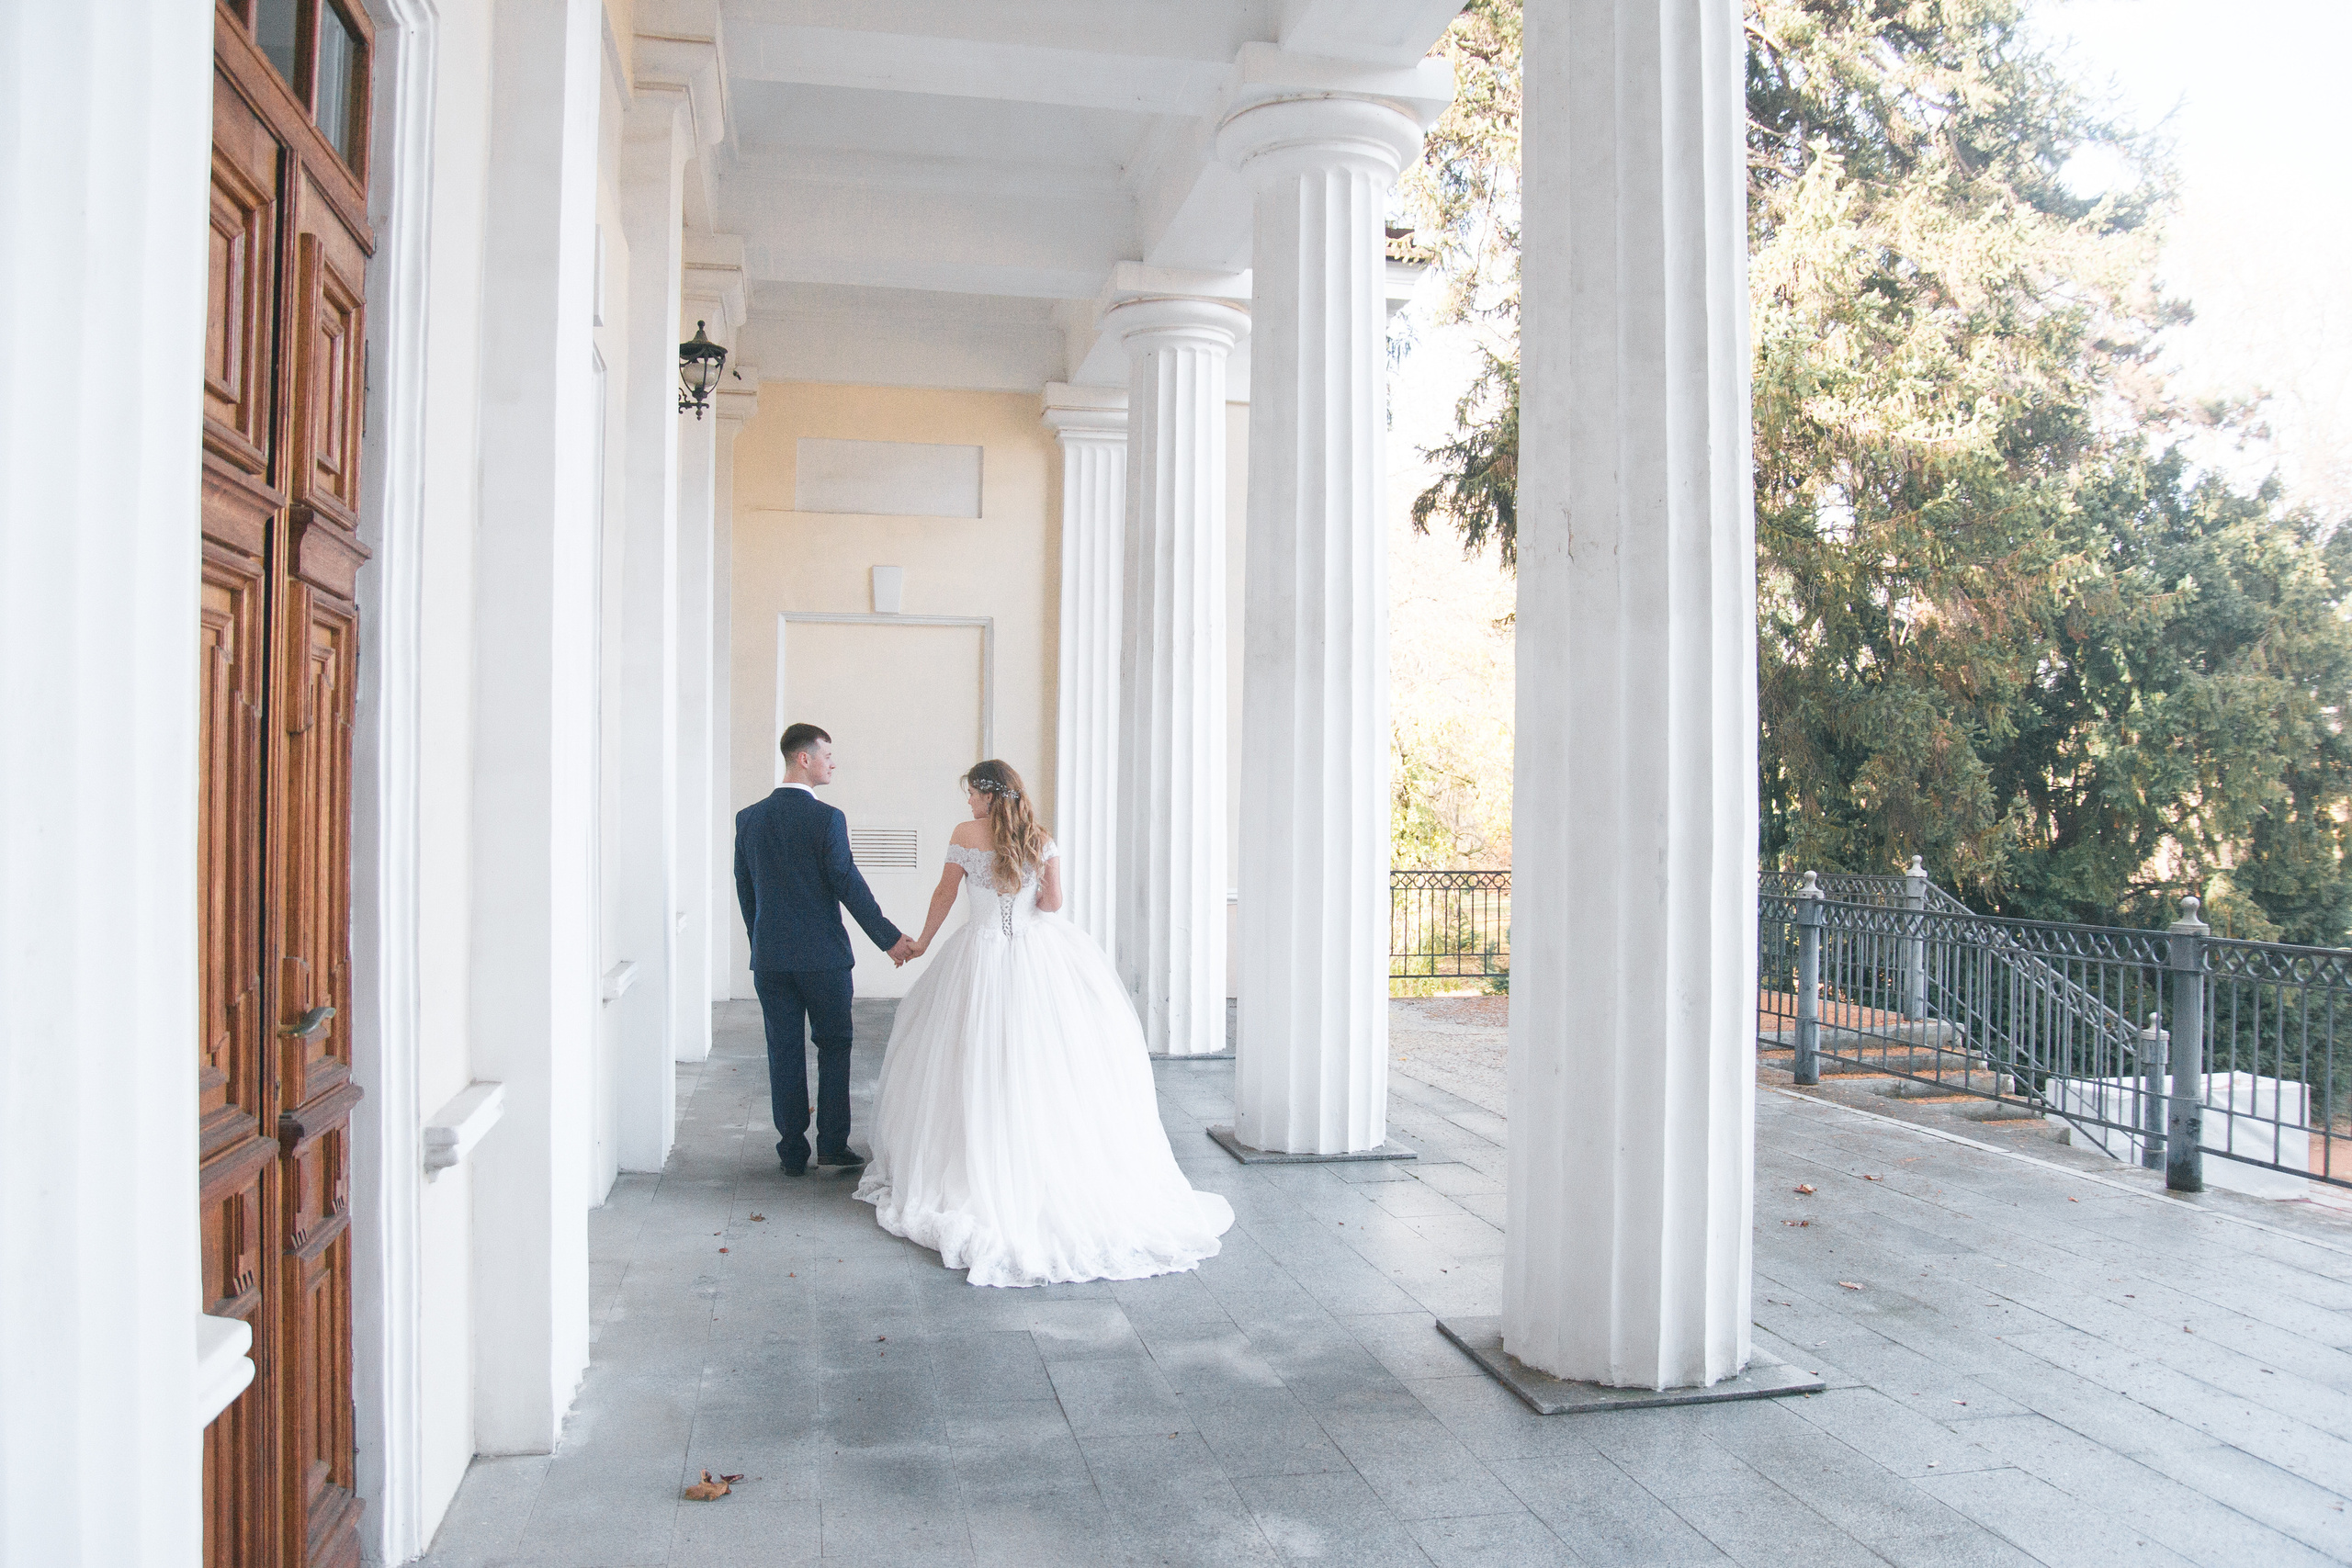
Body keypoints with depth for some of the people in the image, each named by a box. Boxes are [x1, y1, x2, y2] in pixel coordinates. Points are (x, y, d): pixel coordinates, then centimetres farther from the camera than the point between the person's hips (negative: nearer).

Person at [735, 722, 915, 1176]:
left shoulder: (748, 818, 4)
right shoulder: (826, 818, -12)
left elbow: (744, 889, 10)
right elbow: (848, 885, -13)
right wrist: (890, 938, -6)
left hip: (769, 956, 4)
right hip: (823, 955, -4)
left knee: (784, 1053, 8)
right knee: (833, 1046, 10)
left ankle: (793, 1152, 12)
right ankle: (833, 1144, 10)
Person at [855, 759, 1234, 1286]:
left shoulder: (965, 834, -3)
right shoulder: (1041, 840, 3)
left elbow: (944, 896, 5)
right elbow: (1052, 902, -3)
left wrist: (921, 943, 20)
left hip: (982, 957, -3)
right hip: (1037, 955, 3)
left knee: (981, 1071, 4)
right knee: (1044, 1067, 6)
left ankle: (979, 1178, 8)